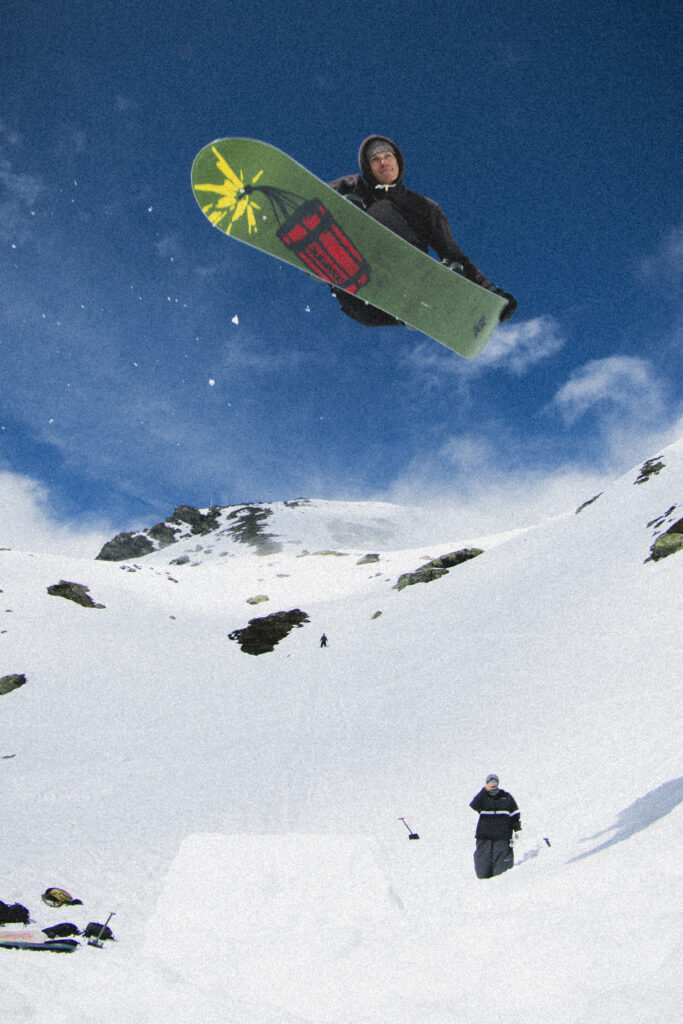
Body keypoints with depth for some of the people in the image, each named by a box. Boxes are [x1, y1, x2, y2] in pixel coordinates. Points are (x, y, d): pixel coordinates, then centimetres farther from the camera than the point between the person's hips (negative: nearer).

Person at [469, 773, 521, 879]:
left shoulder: (507, 797, 12)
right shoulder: (483, 797, 9)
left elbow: (515, 815, 16)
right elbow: (474, 806, -12)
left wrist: (517, 830, 6)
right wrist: (485, 790, -14)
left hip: (502, 837, 0)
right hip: (484, 837, 0)